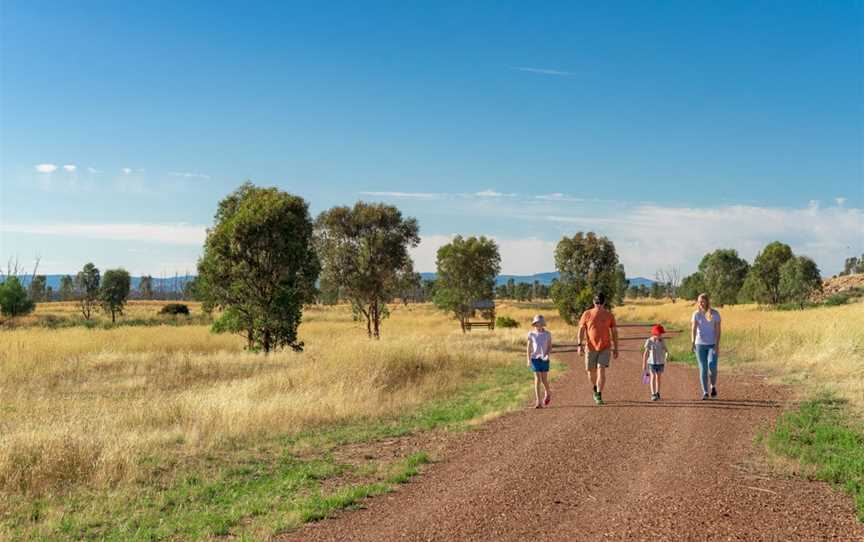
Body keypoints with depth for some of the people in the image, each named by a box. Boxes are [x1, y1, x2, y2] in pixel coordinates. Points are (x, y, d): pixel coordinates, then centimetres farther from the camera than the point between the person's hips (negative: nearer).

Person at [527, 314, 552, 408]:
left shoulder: (547, 334, 1)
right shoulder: (531, 334, 0)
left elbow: (550, 347, 3)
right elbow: (529, 348, 5)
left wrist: (547, 354, -15)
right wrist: (529, 359, 0)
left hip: (544, 359, 1)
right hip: (535, 358, 0)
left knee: (544, 380, 5)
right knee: (537, 379, -7)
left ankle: (548, 393, 39)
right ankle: (538, 402, -7)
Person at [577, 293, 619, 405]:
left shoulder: (609, 315, 2)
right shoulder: (587, 314, 1)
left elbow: (614, 332, 7)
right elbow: (581, 329, 2)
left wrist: (615, 348, 4)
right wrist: (580, 344, -9)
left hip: (605, 348, -1)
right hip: (591, 348, 1)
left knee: (601, 370, -13)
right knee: (591, 372, 8)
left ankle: (599, 396, -8)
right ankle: (595, 389, 37)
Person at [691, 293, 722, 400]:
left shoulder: (715, 314, -2)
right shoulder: (696, 314, 1)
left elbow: (718, 330, -5)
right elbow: (694, 328, -12)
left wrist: (717, 345, -14)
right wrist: (693, 342, -28)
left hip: (712, 344, -1)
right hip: (700, 344, 1)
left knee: (712, 366, -15)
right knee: (703, 368, -1)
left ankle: (713, 385, 11)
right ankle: (705, 392, 6)